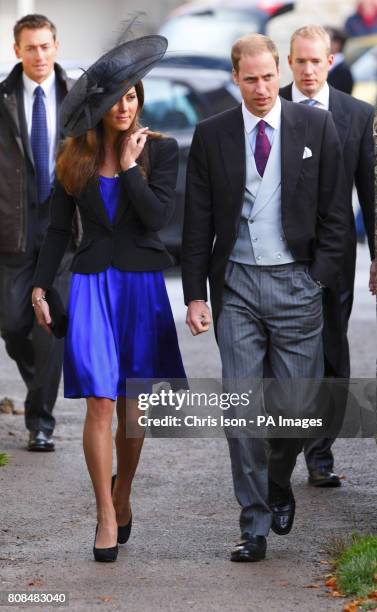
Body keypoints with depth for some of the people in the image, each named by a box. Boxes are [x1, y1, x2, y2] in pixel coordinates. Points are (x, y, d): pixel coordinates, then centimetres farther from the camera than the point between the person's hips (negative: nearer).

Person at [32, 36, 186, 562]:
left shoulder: (160, 150, 1)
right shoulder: (74, 158, 5)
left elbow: (158, 217, -12)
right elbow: (58, 229, 8)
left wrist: (129, 165, -11)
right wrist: (40, 287, 2)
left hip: (142, 284, 0)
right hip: (92, 285, 0)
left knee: (132, 404, 6)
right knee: (100, 402, -8)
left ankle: (122, 496, 26)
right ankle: (106, 516, -3)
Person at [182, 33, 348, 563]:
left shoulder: (316, 128, 2)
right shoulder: (211, 135, 4)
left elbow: (333, 212, 4)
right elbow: (198, 221, 5)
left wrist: (319, 278, -4)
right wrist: (195, 294, 0)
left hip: (296, 281, 0)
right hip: (236, 285, 0)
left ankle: (279, 485, 31)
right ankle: (254, 527, 4)